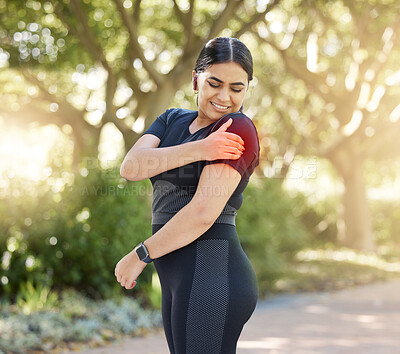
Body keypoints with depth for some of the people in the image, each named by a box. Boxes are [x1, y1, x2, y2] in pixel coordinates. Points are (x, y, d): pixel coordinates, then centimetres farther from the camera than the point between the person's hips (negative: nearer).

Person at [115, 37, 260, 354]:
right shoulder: (173, 120, 15)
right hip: (180, 280, 8)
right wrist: (197, 150, -18)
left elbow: (203, 213, -18)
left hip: (211, 274, -8)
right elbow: (131, 167, -4)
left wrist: (139, 256, -10)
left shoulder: (238, 129, -9)